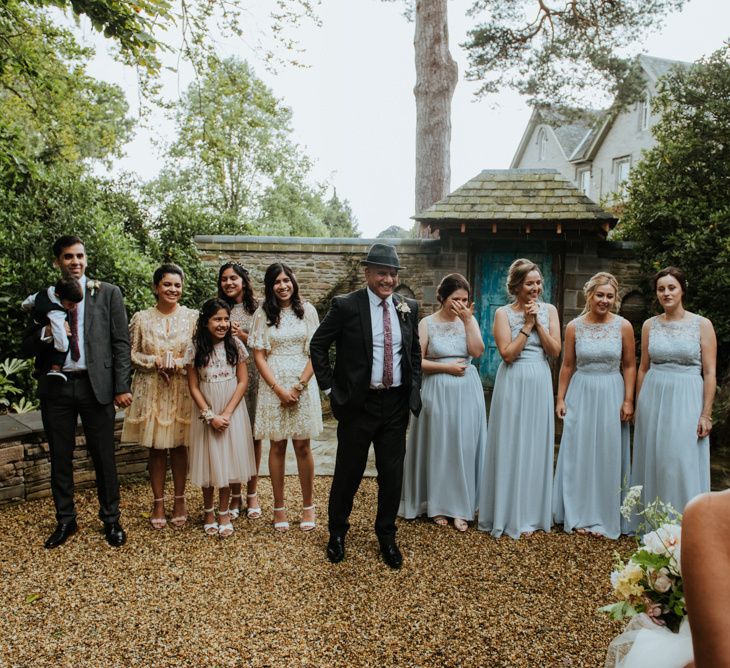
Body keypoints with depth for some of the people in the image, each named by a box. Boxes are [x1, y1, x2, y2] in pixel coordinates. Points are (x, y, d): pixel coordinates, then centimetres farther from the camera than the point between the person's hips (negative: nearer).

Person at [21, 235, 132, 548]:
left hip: (95, 385, -2)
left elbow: (121, 343, -1)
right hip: (56, 387, 2)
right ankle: (65, 520, 28)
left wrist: (121, 387, -7)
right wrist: (47, 332, -15)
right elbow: (28, 347, 6)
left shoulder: (108, 293, 2)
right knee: (60, 458, 12)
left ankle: (111, 519, 23)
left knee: (104, 457, 6)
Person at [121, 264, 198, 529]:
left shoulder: (192, 317, 0)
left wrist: (178, 363, -16)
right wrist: (156, 361, -13)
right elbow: (131, 353, 1)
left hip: (182, 391, 0)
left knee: (179, 446, 7)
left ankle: (180, 500, 20)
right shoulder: (141, 318, 2)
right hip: (151, 391, 0)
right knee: (155, 447, 7)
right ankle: (158, 503, 18)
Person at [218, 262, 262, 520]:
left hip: (252, 376, -1)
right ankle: (234, 495, 15)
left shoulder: (256, 309, 4)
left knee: (253, 434, 3)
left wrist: (243, 336, -10)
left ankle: (252, 494, 16)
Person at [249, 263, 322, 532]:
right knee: (277, 446, 6)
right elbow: (259, 356, 0)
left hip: (302, 384, 0)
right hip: (273, 385, 0)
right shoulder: (263, 313, 2)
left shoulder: (307, 310, 2)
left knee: (302, 446, 3)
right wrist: (280, 389, -9)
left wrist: (299, 386, -10)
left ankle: (308, 505, 15)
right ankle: (279, 506, 15)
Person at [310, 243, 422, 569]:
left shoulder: (408, 308, 5)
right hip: (359, 404, -3)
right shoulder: (346, 306, -8)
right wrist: (330, 387, -6)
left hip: (397, 404, 4)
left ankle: (386, 536, 31)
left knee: (392, 475, 11)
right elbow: (318, 345, -3)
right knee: (348, 473, 10)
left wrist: (414, 387, 7)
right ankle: (337, 533, 32)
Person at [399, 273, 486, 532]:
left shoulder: (469, 320, 6)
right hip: (438, 392, -2)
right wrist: (446, 367, -12)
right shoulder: (427, 323, -2)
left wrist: (468, 320, -13)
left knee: (464, 448, 4)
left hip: (467, 392, 2)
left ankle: (460, 507, 15)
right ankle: (437, 505, 20)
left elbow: (477, 351, -9)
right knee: (438, 447, 6)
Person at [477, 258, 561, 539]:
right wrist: (527, 324, -11)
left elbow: (555, 351, -1)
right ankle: (508, 513, 15)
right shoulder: (503, 313, -3)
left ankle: (531, 513, 22)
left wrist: (538, 323, -10)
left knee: (536, 445, 8)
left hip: (540, 383, 3)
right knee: (510, 446, 3)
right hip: (513, 383, -3)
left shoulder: (549, 310, 6)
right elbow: (507, 353, -11)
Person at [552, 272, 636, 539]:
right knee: (578, 453, 6)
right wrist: (560, 398, 4)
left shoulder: (624, 326, -3)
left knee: (607, 454, 5)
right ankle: (579, 515, 19)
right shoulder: (574, 327, -1)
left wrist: (628, 400, -5)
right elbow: (567, 365, 5)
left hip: (611, 395, -1)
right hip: (581, 394, 1)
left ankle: (603, 517, 19)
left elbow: (629, 366, 1)